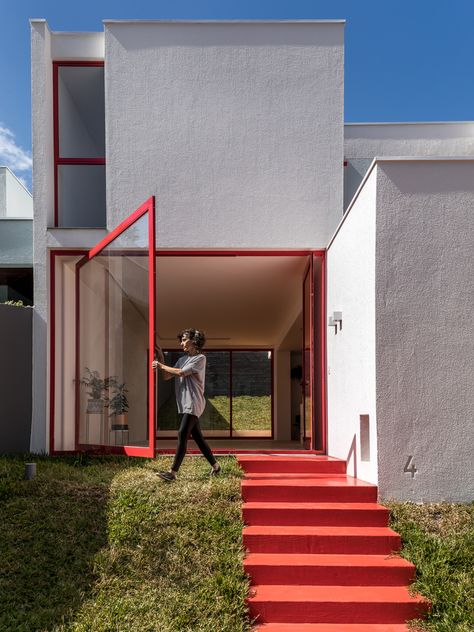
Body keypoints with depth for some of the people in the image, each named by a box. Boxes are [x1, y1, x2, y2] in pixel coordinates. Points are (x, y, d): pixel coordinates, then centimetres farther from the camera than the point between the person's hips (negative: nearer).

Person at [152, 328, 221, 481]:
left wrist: (161, 365, -9)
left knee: (182, 435, -14)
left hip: (193, 403, -8)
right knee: (197, 437, 12)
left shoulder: (200, 358, -6)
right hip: (184, 404, 8)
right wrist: (161, 358, 6)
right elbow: (167, 376, 12)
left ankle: (173, 472, -16)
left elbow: (181, 373, -17)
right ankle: (215, 466, 23)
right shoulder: (182, 360, 17)